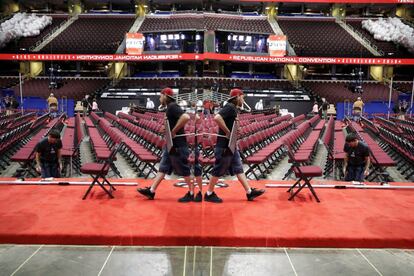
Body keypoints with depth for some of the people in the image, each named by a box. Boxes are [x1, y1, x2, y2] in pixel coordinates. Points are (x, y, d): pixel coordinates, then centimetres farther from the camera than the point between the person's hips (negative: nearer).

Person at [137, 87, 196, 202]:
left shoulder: (172, 106, -15)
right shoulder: (170, 107, 14)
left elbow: (186, 117, -32)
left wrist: (174, 131, -24)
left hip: (177, 145, -10)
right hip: (171, 144, 10)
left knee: (184, 169, 1)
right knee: (163, 167, 12)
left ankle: (191, 194, 14)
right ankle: (151, 191, 18)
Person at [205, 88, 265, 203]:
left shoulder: (233, 108, 15)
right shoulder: (230, 107, -15)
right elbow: (217, 118, -30)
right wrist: (227, 132, -23)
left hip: (231, 146, 10)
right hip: (224, 145, -10)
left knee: (238, 169, 12)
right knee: (218, 170, 1)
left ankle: (249, 192, 18)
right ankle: (209, 194, 14)